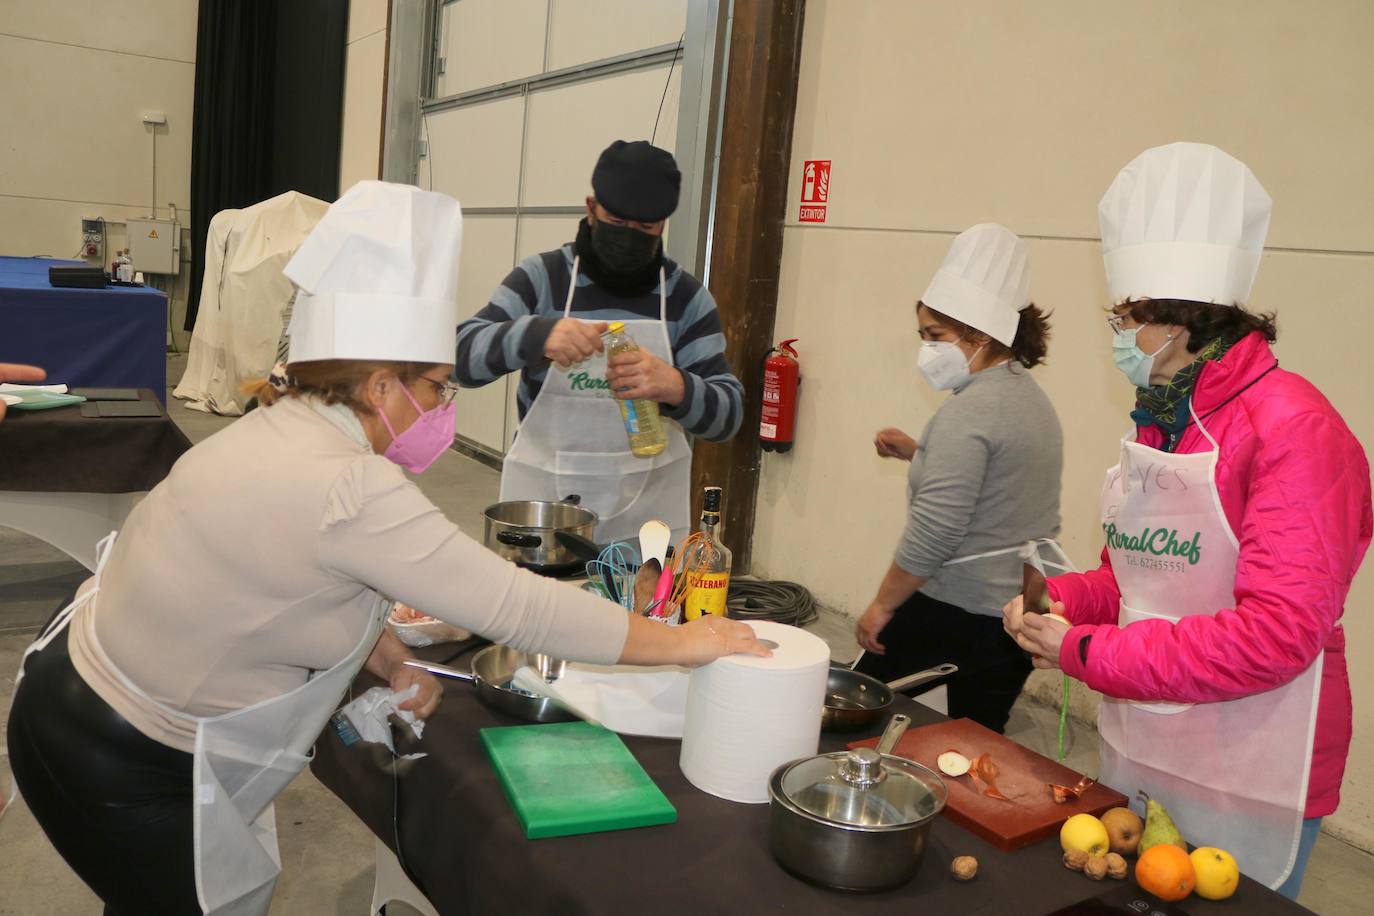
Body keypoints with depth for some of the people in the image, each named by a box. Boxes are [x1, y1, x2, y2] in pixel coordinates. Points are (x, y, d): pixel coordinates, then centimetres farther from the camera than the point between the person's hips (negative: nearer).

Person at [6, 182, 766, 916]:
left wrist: (389, 663, 1)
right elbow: (514, 605, -27)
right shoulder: (350, 491, -30)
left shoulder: (280, 432, -3)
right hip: (124, 772, -8)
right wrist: (680, 642, -17)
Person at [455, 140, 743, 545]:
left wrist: (677, 388, -27)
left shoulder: (687, 296, -1)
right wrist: (537, 334, -31)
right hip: (543, 498, -1)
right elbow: (464, 356, -12)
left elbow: (728, 412, -5)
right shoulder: (542, 276, -4)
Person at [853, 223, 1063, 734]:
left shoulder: (968, 411, -19)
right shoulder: (1031, 397, 11)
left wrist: (882, 606, -12)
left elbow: (933, 533, -23)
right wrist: (917, 454, 15)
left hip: (954, 611, -9)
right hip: (1018, 610, 10)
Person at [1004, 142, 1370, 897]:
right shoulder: (1157, 423, 5)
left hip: (1244, 788, -7)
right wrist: (1060, 599, -6)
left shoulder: (1292, 426, -18)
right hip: (1135, 753, 7)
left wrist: (1086, 653, -20)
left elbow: (1277, 634, -24)